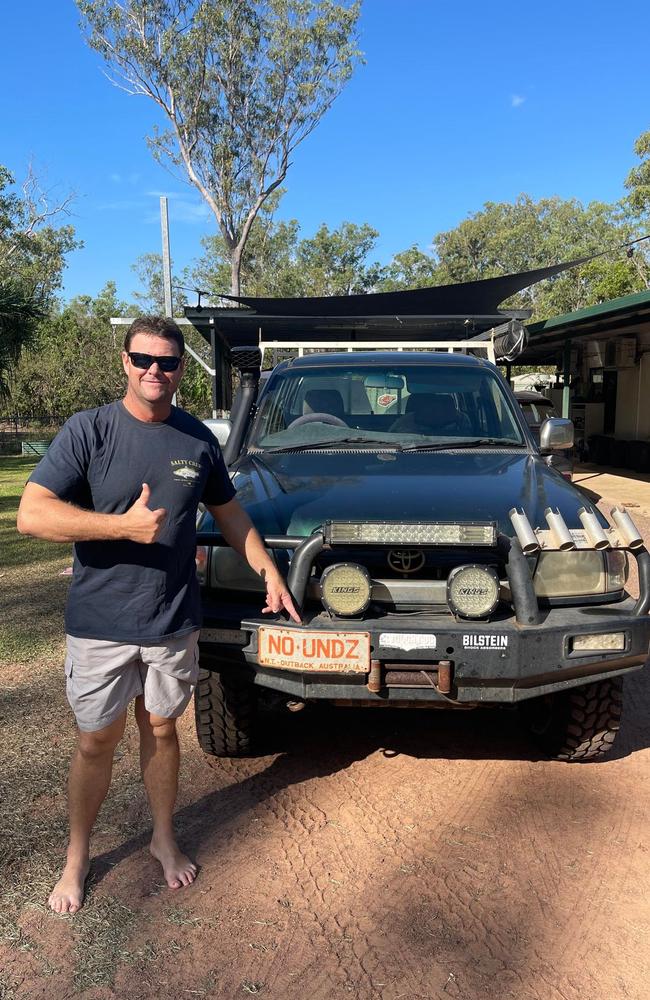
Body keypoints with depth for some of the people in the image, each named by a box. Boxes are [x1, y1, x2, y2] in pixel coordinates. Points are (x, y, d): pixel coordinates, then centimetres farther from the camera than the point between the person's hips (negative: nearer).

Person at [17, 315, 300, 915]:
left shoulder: (198, 439, 1)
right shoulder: (89, 431, -11)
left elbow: (229, 512, 14)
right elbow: (31, 514, -19)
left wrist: (269, 571, 9)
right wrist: (124, 525, -26)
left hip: (175, 620, 3)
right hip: (99, 622, -2)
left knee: (161, 729, 17)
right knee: (97, 741, 11)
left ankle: (164, 838, 38)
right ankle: (77, 856, 33)